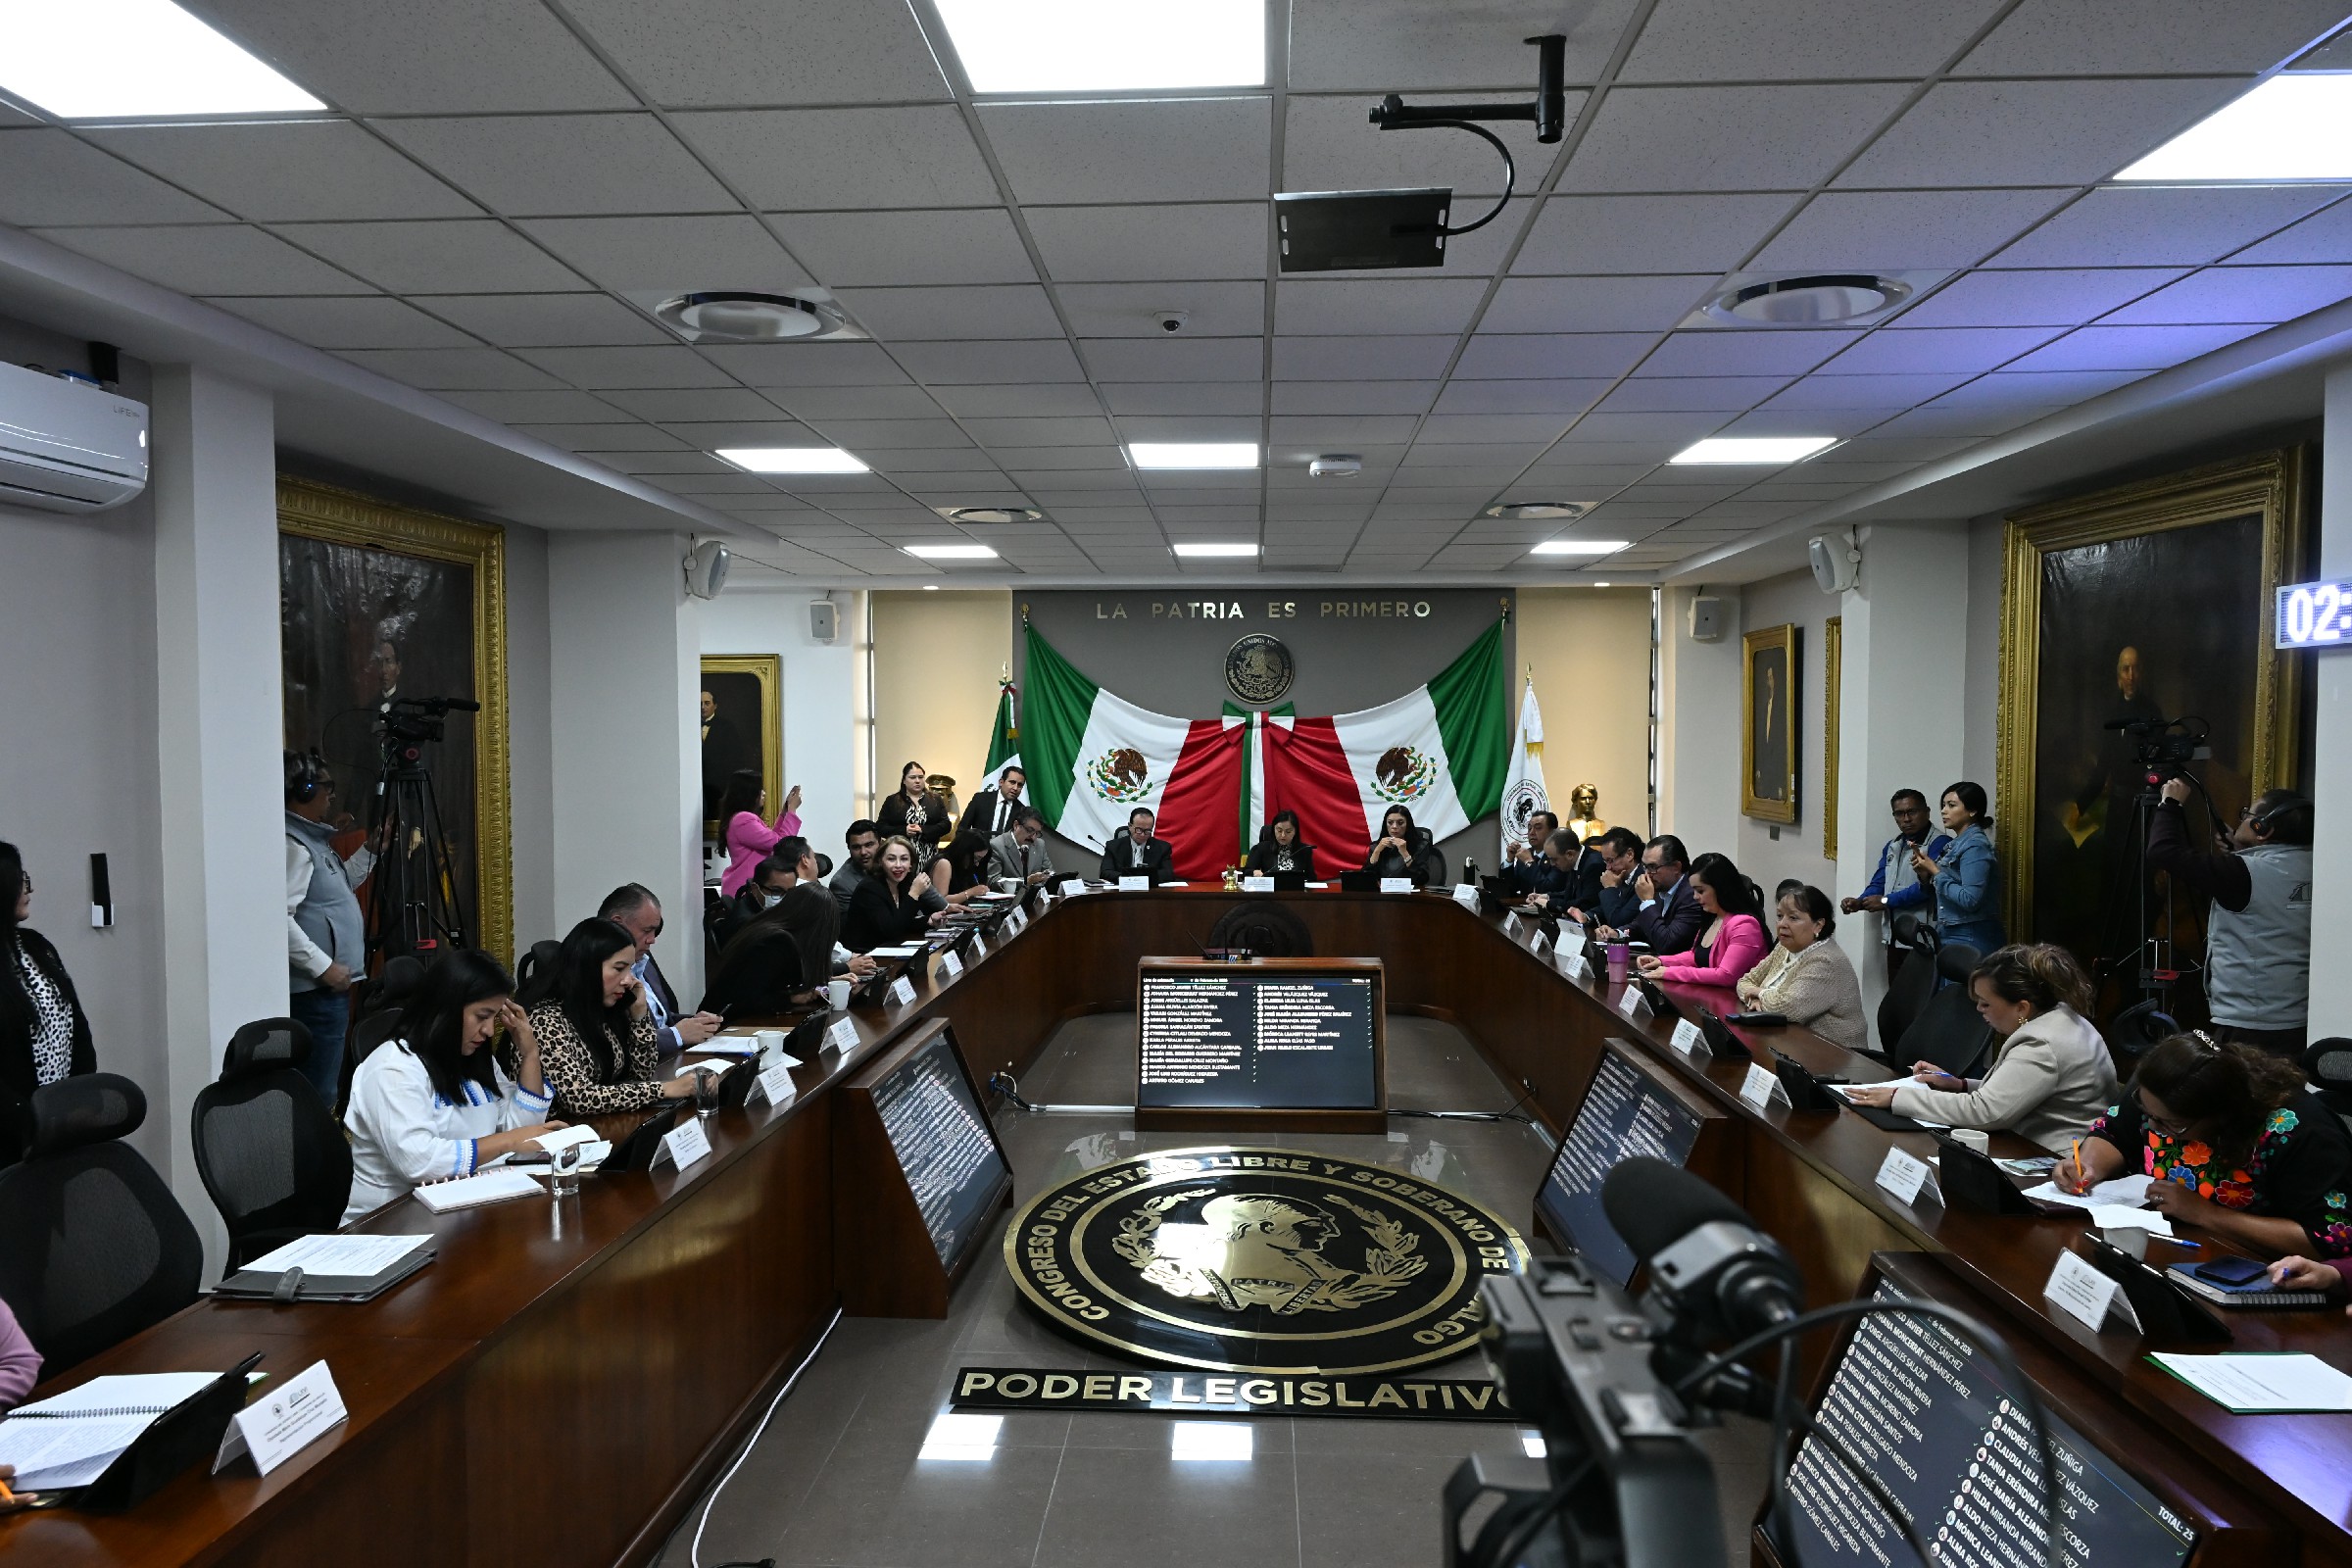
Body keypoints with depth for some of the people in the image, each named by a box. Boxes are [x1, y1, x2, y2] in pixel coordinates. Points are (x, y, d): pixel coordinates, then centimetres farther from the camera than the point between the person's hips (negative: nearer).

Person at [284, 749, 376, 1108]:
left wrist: (372, 849, 25)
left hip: (327, 987, 11)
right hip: (315, 991, -11)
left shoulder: (313, 838, 16)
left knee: (325, 1087, 16)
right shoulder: (292, 844, -16)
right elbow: (280, 917, -25)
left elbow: (339, 887, 32)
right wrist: (322, 966, -21)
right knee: (319, 1092, -8)